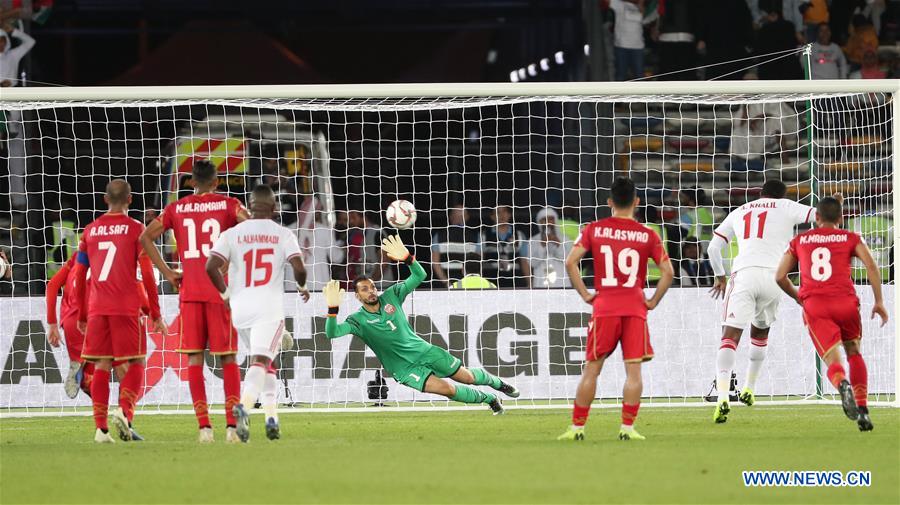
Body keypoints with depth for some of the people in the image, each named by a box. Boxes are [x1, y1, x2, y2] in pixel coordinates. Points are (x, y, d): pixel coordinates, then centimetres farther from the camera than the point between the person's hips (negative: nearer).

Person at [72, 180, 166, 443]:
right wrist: (156, 314, 1)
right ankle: (124, 411, -17)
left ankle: (101, 427, 0)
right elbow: (147, 273, -4)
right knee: (135, 364, 5)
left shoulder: (90, 230, 11)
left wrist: (82, 315, 21)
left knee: (101, 366, 6)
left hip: (97, 308, 3)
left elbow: (79, 276, 13)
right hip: (127, 307, -3)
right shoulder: (135, 228, 0)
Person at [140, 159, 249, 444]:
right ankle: (232, 425, -4)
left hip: (189, 292, 1)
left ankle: (204, 426, -5)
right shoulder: (228, 205, 2)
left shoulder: (176, 209, 8)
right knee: (228, 358, 4)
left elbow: (145, 238, 3)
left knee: (194, 358, 3)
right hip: (221, 291, -1)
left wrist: (167, 273, 5)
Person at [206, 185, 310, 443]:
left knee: (265, 360, 22)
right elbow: (299, 268, -8)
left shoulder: (232, 234, 5)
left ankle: (271, 416, 18)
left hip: (240, 308, 3)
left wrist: (225, 293, 11)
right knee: (260, 363, -12)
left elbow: (211, 266, -6)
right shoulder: (283, 235, 1)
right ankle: (244, 405, -38)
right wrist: (302, 287, 14)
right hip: (269, 308, -3)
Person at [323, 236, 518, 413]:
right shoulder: (358, 320, -13)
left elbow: (420, 276, -8)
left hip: (423, 350, 4)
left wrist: (407, 258, -27)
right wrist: (333, 309, -45)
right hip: (404, 368, -4)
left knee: (467, 377, 11)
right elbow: (332, 332, -28)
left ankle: (497, 383, 44)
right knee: (447, 389, -21)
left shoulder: (390, 296, -4)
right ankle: (489, 399, 3)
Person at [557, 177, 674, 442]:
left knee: (592, 368, 7)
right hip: (635, 308, -1)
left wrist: (585, 294, 2)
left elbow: (571, 262, -5)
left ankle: (577, 427, 7)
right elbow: (668, 272, -3)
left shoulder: (594, 230, 3)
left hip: (604, 307, 1)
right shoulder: (647, 235, 2)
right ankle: (627, 427, -4)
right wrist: (653, 301, 6)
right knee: (633, 369, 1)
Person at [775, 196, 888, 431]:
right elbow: (871, 266, -2)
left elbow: (780, 277, 16)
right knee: (854, 354, 21)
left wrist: (798, 297, 32)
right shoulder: (850, 238, 13)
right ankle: (862, 411, 9)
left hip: (814, 306, 0)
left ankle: (843, 385, -41)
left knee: (833, 362, -4)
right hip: (845, 303, 0)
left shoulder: (799, 241, 18)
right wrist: (879, 301, 0)